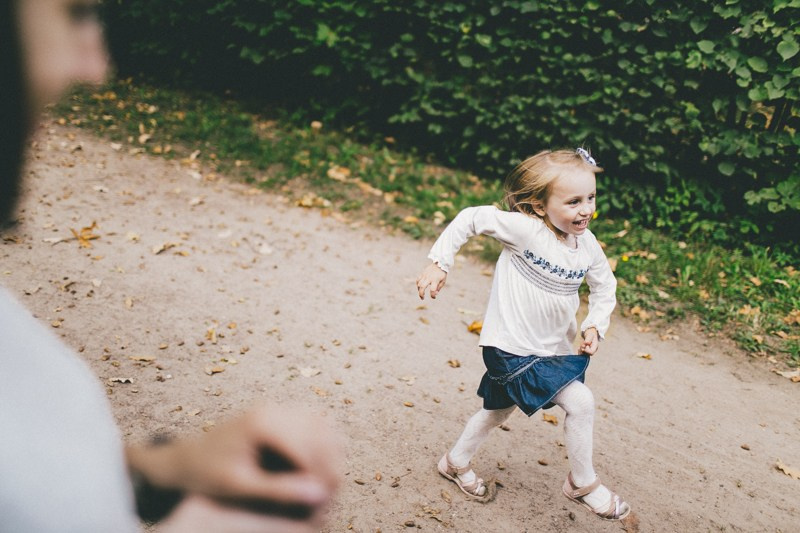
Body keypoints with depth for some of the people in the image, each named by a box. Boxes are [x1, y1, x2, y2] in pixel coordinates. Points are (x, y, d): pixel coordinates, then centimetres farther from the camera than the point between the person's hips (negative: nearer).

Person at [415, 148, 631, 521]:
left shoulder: (588, 246, -5)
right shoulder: (526, 229, -24)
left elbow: (605, 287, 11)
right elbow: (472, 219, -19)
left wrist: (594, 325, -2)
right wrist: (439, 263, -20)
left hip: (553, 349, 8)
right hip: (512, 348, -8)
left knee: (500, 409, 25)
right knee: (580, 402, -13)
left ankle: (456, 463, 50)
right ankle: (583, 484, 12)